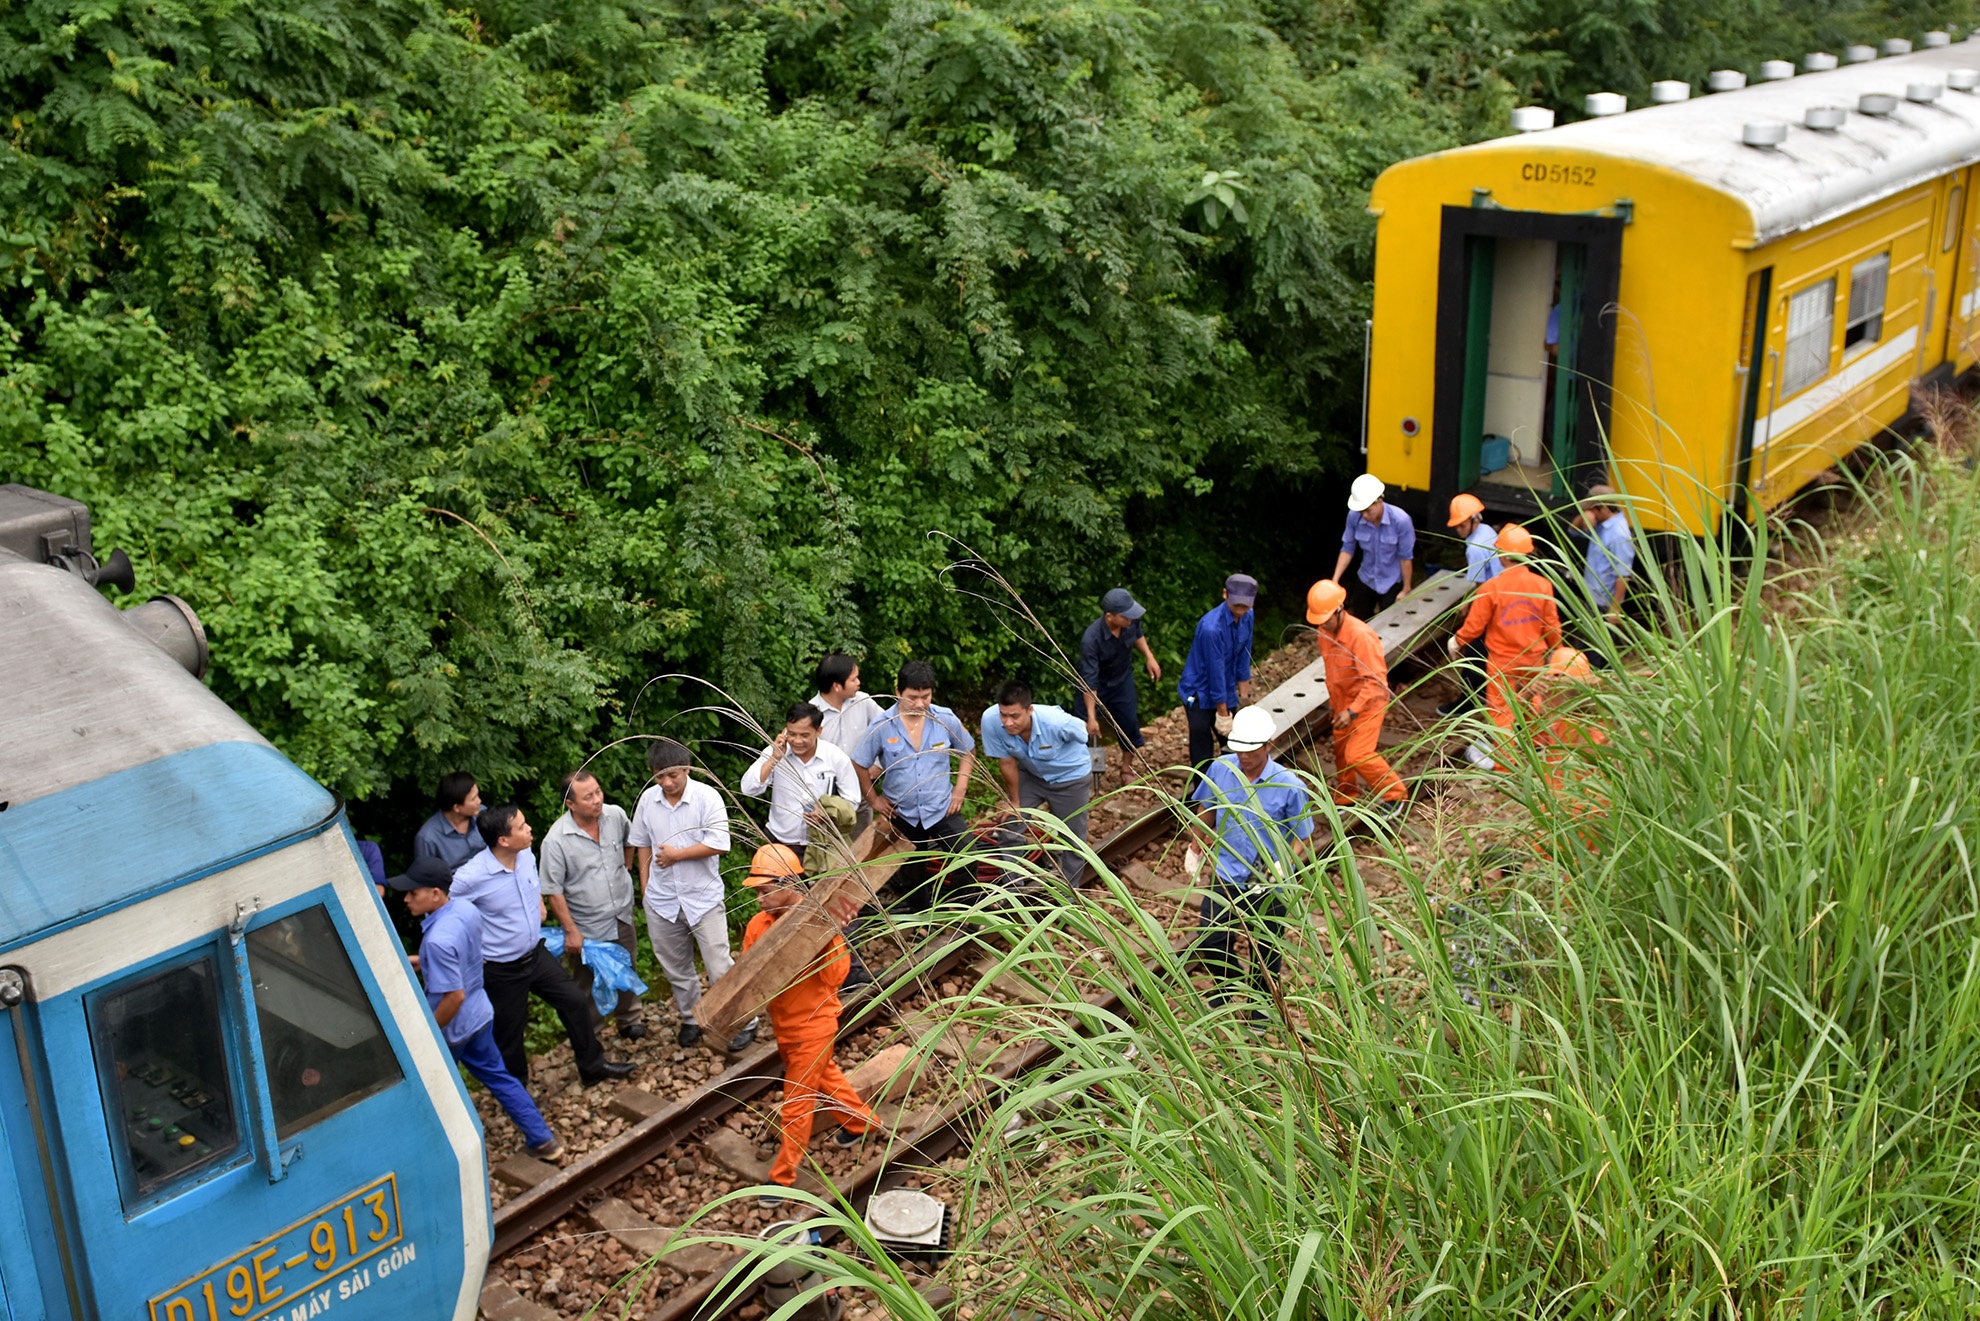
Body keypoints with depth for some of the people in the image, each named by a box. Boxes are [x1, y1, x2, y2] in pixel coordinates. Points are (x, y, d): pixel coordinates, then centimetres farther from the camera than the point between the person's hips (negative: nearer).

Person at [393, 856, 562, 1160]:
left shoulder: (438, 940, -33)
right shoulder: (467, 910, -7)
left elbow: (454, 996, -29)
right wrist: (420, 962, 11)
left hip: (452, 1028, -8)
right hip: (480, 1014, 8)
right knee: (497, 1075, 20)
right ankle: (542, 1140, 23)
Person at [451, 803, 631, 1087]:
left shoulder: (527, 856, -7)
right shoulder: (471, 877, -30)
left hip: (536, 955, 7)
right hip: (501, 970, -6)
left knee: (576, 1002, 13)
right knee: (509, 1032, 10)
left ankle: (593, 1066, 32)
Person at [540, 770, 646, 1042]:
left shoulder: (615, 815, -12)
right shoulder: (556, 841, -26)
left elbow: (629, 840, 13)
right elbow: (553, 891, -19)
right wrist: (571, 930, -18)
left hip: (622, 916, 5)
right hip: (587, 927, -5)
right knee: (589, 985, 12)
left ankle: (630, 1019, 46)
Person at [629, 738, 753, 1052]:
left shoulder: (707, 797, -15)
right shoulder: (648, 800, -1)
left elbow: (719, 844, -20)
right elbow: (641, 843, 12)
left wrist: (677, 855, -17)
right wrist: (646, 882, 9)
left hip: (703, 898, -4)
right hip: (661, 901, 5)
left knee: (720, 967, -3)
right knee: (675, 967, 18)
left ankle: (745, 1022, 12)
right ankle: (691, 1018, 37)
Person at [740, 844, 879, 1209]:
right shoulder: (758, 926, -7)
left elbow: (834, 978, -27)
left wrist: (831, 939, -39)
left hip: (813, 1026, -7)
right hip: (781, 1024, 7)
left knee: (796, 1104, 3)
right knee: (823, 1078, 27)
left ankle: (783, 1176, 18)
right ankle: (862, 1120, 51)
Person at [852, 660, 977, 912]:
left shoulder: (946, 719, -12)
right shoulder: (882, 727, -15)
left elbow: (968, 750, 5)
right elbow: (859, 765, -3)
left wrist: (960, 787, -2)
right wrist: (873, 799, -1)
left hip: (942, 809, 0)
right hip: (902, 814, 0)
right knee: (911, 877, 16)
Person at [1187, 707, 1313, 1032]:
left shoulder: (1289, 786, -18)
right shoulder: (1221, 768, -9)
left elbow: (1302, 837, -8)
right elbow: (1206, 810, 11)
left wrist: (1282, 866, -24)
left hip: (1268, 884, -3)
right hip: (1226, 874, 3)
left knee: (1265, 950, 13)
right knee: (1211, 943, 6)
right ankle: (1228, 985, 39)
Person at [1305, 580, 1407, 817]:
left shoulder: (1361, 635, -29)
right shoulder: (1324, 632, -5)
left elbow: (1375, 680, -28)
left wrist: (1352, 711, -32)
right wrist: (1332, 698, 19)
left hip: (1368, 701, -7)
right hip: (1343, 701, 7)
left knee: (1357, 755, -13)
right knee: (1341, 752, 15)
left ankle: (1396, 796, 5)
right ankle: (1344, 798, 36)